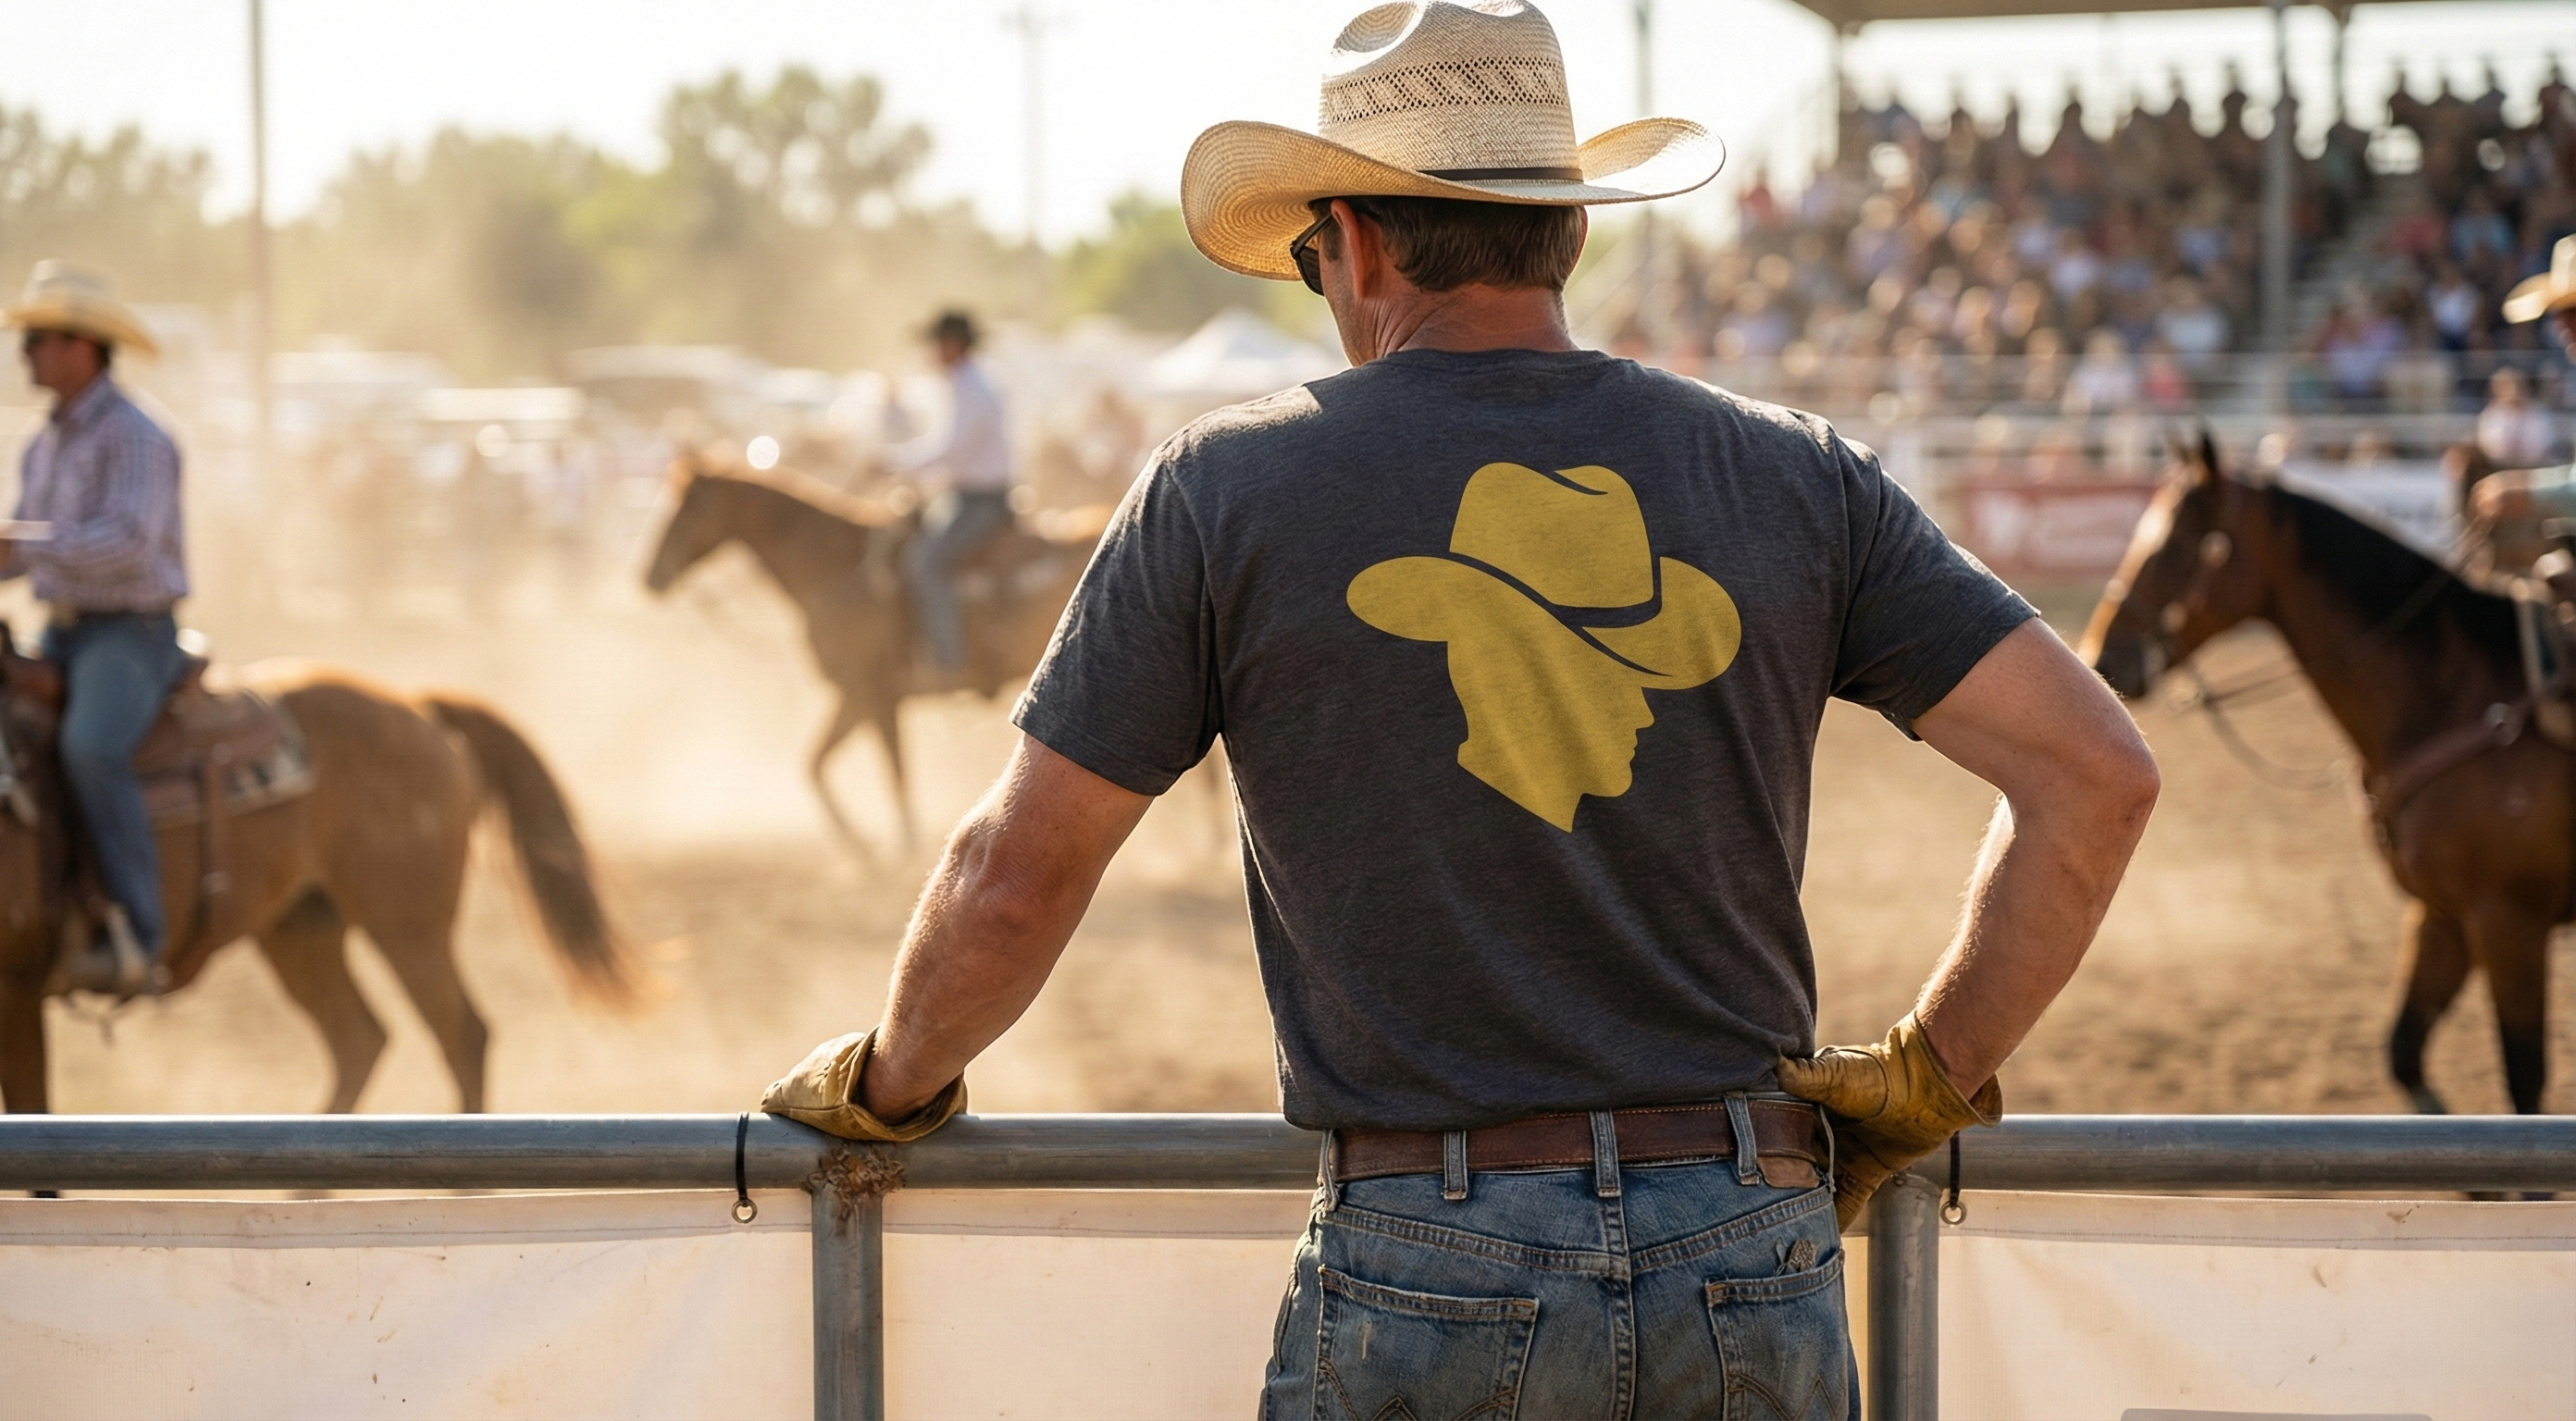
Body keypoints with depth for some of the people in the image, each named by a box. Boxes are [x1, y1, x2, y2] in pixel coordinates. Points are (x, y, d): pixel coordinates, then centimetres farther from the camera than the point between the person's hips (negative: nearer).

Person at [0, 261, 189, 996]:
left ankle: (136, 939, -35)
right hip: (62, 635, 10)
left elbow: (128, 541, -26)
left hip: (131, 636, -10)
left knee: (92, 749, -33)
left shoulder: (133, 438, -12)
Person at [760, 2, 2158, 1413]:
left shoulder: (1225, 489, 0)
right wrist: (1928, 1081, 11)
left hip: (1426, 1280, -2)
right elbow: (2098, 772, 2)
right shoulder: (1793, 477, 6)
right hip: (1757, 1272, 2)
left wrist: (890, 1082, 21)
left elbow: (1015, 878, 2)